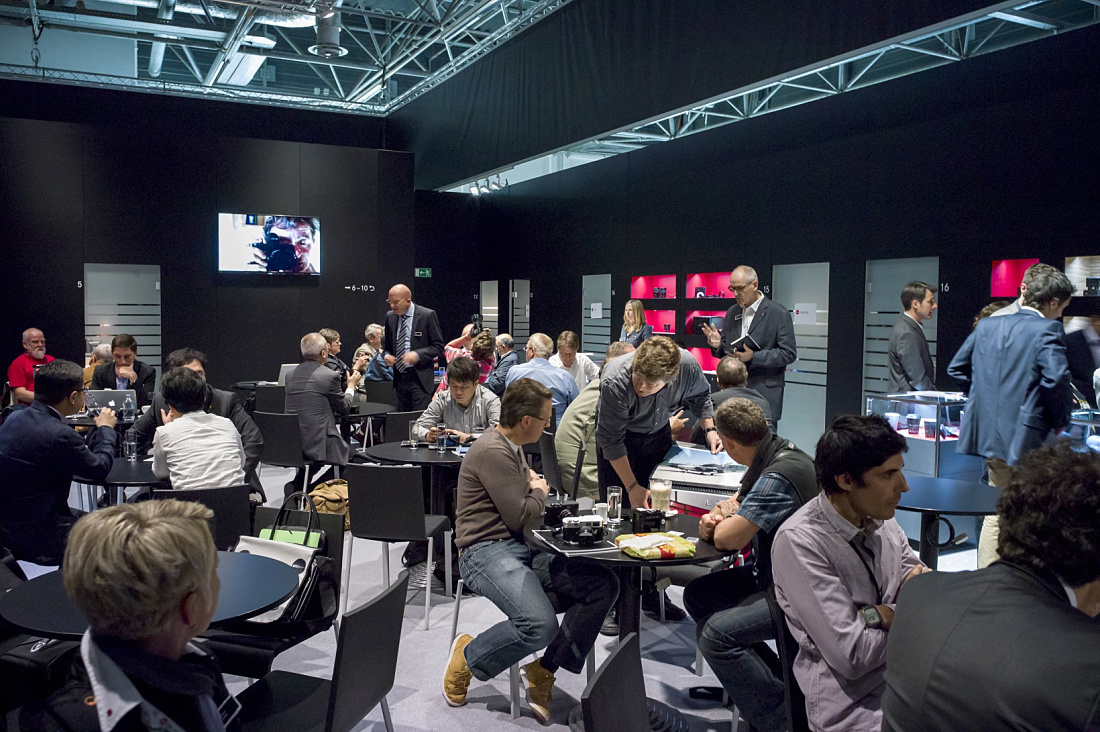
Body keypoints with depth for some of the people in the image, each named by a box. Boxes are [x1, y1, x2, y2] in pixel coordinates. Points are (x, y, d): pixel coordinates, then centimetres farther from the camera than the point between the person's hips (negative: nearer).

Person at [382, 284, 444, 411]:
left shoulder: (427, 315, -8)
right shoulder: (390, 317, 8)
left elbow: (438, 347, -5)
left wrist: (417, 354, -20)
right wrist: (386, 356, -4)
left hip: (420, 378, -5)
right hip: (399, 377, 5)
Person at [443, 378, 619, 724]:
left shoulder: (512, 446, 16)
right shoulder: (493, 451, -16)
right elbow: (519, 515, -16)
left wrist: (531, 483, 12)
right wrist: (539, 492, 4)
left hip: (522, 549, 10)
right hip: (487, 551, -9)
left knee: (604, 584, -7)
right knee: (541, 624, -32)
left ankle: (543, 671, 2)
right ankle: (467, 657, -2)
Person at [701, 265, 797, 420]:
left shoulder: (779, 314, -6)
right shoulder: (731, 313, 12)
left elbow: (789, 354, -9)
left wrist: (753, 357, -19)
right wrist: (717, 345, -6)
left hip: (765, 391, -5)